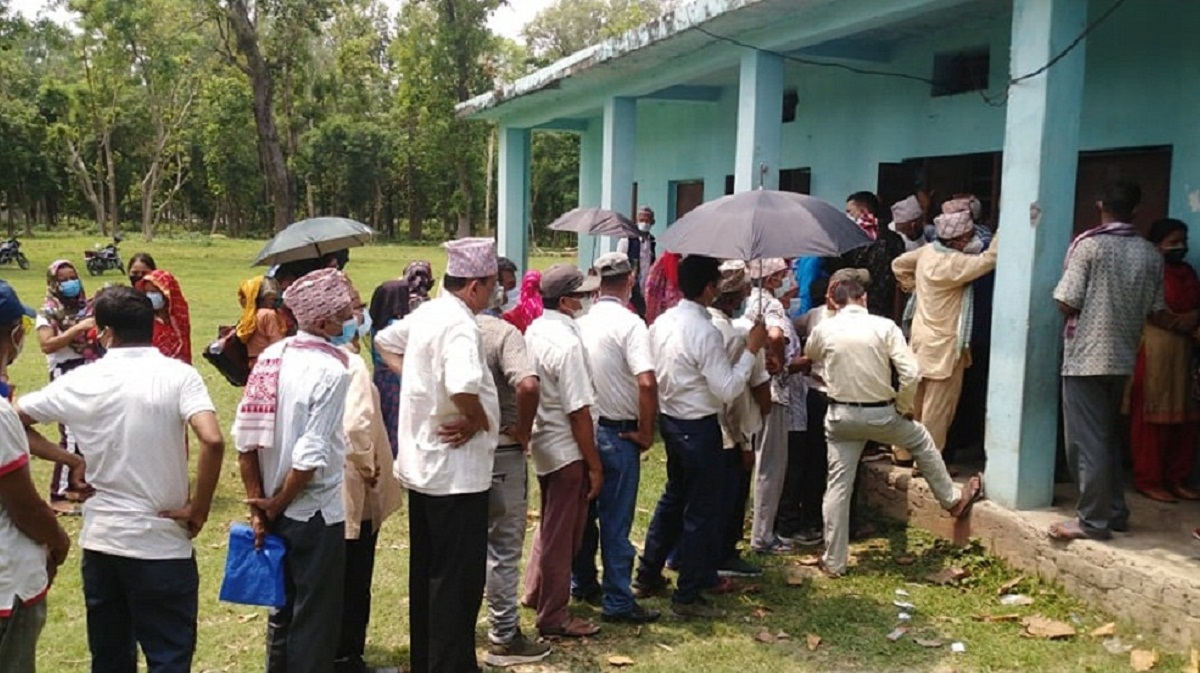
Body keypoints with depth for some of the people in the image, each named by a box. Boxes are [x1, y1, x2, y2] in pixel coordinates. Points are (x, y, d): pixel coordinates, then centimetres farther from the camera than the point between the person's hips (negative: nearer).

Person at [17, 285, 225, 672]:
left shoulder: (80, 381, 0)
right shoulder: (177, 375, -11)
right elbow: (213, 441, -25)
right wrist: (198, 510, -13)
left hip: (100, 539, 4)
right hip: (162, 542, -4)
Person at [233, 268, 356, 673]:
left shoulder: (271, 356, 1)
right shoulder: (332, 370, -18)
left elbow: (244, 437, -2)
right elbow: (311, 455, -22)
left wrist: (258, 504, 2)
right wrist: (277, 504, -8)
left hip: (278, 514, 7)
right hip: (316, 513, -7)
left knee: (283, 611, 22)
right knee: (315, 622, 8)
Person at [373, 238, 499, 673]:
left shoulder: (426, 313, 7)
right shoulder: (459, 324, -22)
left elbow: (385, 340, 25)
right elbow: (463, 388, -38)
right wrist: (479, 421, -18)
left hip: (420, 465, 10)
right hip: (456, 470, -10)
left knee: (426, 571, 19)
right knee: (459, 579, 1)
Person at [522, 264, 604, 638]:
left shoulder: (534, 331, 3)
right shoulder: (568, 344, -24)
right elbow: (579, 412, -23)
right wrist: (594, 466, -16)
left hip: (542, 442, 9)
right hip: (567, 451, -9)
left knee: (549, 523, 25)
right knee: (562, 535, 4)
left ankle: (535, 592, 40)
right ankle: (553, 617, 17)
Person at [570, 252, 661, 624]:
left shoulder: (581, 321, 0)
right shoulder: (630, 324, -17)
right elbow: (647, 383, -27)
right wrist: (646, 432, -14)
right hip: (617, 433, -6)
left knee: (585, 509, 19)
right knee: (616, 520, 3)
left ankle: (582, 582, 34)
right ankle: (617, 601, 12)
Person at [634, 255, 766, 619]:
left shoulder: (662, 322, 2)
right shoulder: (705, 332, -22)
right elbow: (728, 390, -21)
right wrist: (751, 350, -15)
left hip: (669, 419, 8)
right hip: (699, 427, -8)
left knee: (674, 496, 24)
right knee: (702, 509, 4)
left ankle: (648, 575, 33)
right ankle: (688, 596, 14)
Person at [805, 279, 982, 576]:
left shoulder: (824, 329, -3)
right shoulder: (884, 326, -8)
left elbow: (810, 357, 19)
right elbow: (910, 373, -13)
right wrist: (904, 406, 2)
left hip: (841, 416, 1)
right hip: (881, 414, -1)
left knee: (838, 485, 7)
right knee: (921, 440, 28)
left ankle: (834, 561, 12)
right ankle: (953, 500, 42)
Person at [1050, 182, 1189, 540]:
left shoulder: (1089, 245, -12)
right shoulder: (1151, 254, 3)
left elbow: (1066, 303, -13)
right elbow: (1155, 311, 8)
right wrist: (1184, 327, 27)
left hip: (1085, 356, -6)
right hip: (1123, 357, 6)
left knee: (1086, 442, 0)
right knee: (1108, 437, 18)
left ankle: (1093, 520, 3)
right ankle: (1115, 512, 24)